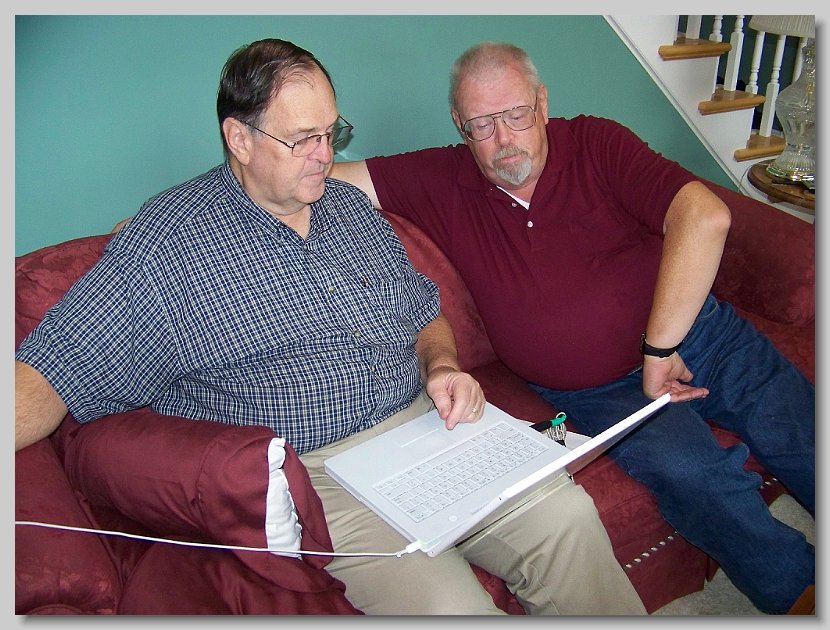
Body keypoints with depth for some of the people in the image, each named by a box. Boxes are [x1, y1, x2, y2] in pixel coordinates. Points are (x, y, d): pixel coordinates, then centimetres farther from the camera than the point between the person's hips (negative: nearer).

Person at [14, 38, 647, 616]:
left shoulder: (351, 205, 14)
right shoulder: (163, 246, -5)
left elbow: (424, 312, 23)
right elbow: (50, 377, -9)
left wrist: (443, 367, 1)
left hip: (428, 423, 6)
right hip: (314, 472, -5)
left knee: (569, 517, -11)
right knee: (450, 604, -25)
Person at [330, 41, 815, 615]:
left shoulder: (596, 143, -5)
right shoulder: (442, 182, 0)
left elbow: (705, 217, -18)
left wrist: (660, 347, -19)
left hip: (696, 334, 2)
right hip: (598, 392, -1)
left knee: (807, 444, -8)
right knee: (689, 472, -26)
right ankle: (803, 594, -6)